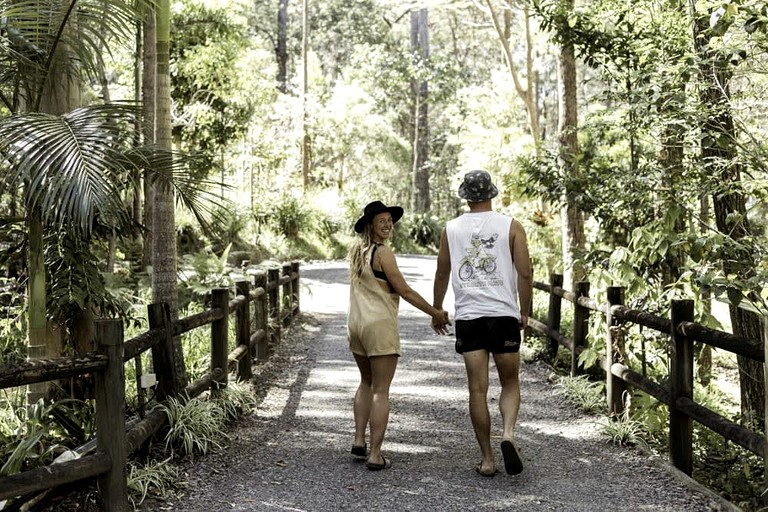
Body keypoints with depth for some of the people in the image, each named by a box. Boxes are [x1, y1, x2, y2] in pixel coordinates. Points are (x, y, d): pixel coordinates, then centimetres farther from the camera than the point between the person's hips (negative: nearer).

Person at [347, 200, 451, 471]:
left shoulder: (355, 251, 11)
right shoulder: (383, 253, -12)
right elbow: (405, 291, -11)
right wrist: (436, 313, -4)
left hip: (355, 324, 7)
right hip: (380, 325, -7)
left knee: (366, 382, 23)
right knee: (381, 391, -2)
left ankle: (359, 441, 19)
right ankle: (375, 455, -3)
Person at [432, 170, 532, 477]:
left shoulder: (451, 229, 5)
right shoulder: (511, 227, 0)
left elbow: (442, 274, 12)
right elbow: (525, 273, -4)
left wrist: (437, 310, 25)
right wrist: (524, 311, 8)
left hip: (467, 316, 1)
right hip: (504, 314, -1)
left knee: (478, 389, 4)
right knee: (510, 383, 12)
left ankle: (487, 459, 7)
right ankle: (508, 434, -13)